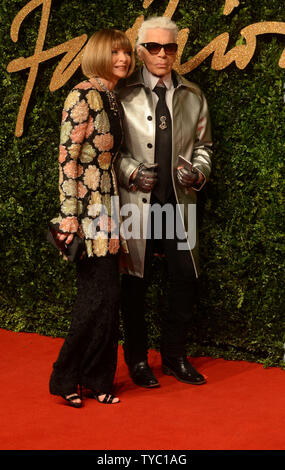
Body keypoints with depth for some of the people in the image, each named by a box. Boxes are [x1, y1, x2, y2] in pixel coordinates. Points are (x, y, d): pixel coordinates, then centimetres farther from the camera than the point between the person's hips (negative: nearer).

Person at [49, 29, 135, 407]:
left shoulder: (112, 99, 16)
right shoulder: (84, 96, -11)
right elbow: (68, 157, -15)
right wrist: (69, 216, -20)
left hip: (107, 203, 9)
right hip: (87, 205, -9)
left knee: (101, 296, 10)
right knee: (102, 294, -8)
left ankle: (95, 379, 18)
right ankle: (66, 378, 5)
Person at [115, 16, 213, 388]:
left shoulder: (193, 96, 12)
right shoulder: (123, 94, 1)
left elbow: (203, 145, 18)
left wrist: (197, 172, -1)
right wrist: (131, 172, -11)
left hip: (178, 201, 3)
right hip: (136, 202, -3)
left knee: (186, 278, 1)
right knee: (135, 282, 3)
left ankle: (174, 356, 20)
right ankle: (137, 359, 18)